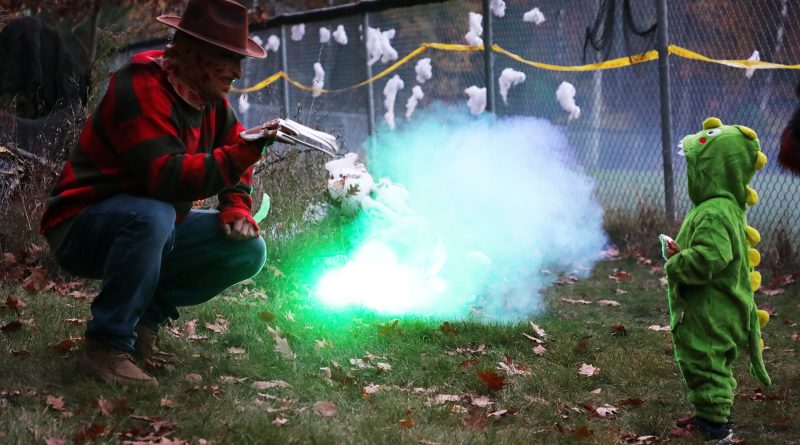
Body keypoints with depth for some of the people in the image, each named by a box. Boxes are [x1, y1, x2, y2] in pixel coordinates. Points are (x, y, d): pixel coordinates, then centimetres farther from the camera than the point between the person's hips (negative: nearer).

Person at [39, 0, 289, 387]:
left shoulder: (209, 96, 0)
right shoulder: (141, 88, -26)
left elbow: (232, 154, 14)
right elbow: (167, 177, -37)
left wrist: (236, 209, -5)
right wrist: (246, 152, -42)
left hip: (157, 227, 8)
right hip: (82, 231, -8)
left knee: (248, 250, -5)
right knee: (152, 216, -40)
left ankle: (144, 315, 4)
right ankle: (108, 345, -25)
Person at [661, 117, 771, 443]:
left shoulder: (715, 213, -26)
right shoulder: (722, 206, 9)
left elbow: (706, 259, -35)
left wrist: (676, 261, -18)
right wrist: (680, 250, 4)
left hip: (711, 315, -11)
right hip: (708, 310, 11)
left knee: (705, 365, -2)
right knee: (709, 365, 21)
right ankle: (711, 415, 33)